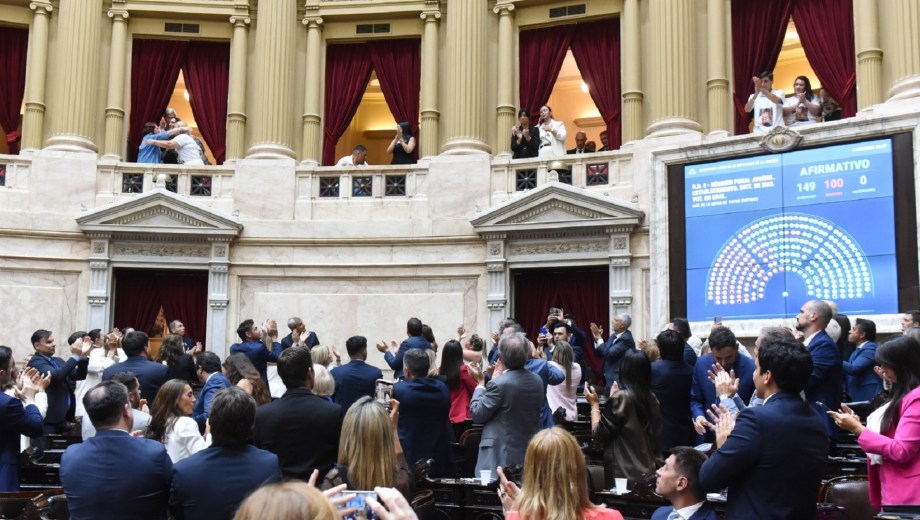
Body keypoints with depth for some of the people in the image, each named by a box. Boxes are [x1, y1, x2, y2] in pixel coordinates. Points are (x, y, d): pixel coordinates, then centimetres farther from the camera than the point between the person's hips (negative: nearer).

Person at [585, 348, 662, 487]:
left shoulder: (621, 397, -15)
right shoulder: (652, 399, 2)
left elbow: (599, 436, -10)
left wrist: (594, 405, 4)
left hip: (624, 474, -6)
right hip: (648, 472, 6)